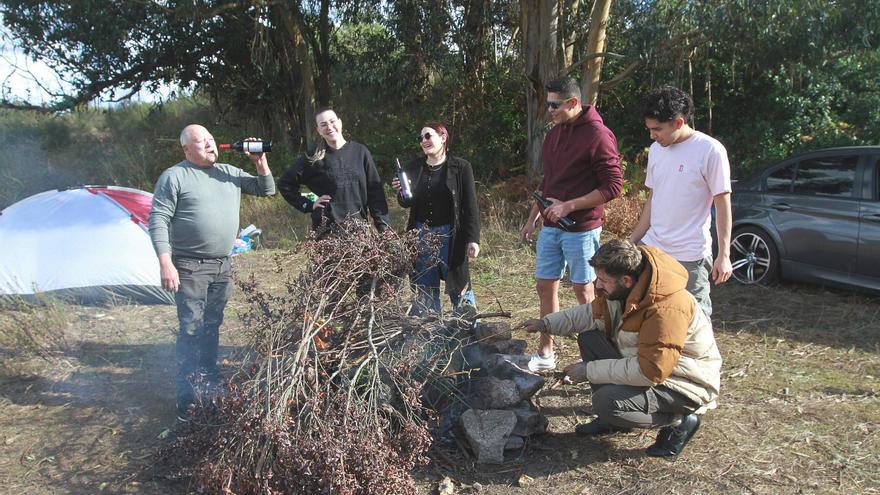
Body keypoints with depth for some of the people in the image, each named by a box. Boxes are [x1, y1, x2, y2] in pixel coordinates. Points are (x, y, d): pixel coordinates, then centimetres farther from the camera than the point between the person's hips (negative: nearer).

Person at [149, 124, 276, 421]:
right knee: (191, 331, -5)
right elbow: (158, 220, -10)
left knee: (212, 328, 14)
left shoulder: (230, 173, 11)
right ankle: (187, 399, 4)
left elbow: (267, 190, 14)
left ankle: (210, 388, 27)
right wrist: (165, 263, -19)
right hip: (190, 268, -5)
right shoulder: (174, 177, -6)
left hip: (222, 266, 6)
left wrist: (261, 163, -3)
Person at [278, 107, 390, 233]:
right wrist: (308, 205, 0)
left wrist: (383, 226, -5)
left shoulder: (360, 152, 2)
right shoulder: (313, 158, 1)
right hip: (326, 228, -1)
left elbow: (374, 190, 1)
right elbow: (285, 184, 9)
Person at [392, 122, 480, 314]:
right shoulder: (414, 167, 8)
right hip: (422, 235, 4)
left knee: (459, 286, 3)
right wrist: (401, 192, -9)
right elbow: (407, 203, 13)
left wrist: (473, 239, -11)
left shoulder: (460, 167, -2)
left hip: (450, 235, -3)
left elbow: (470, 206, -5)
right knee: (424, 289, 9)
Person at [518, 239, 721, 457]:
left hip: (684, 386, -9)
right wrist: (546, 324, -1)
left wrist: (590, 371, -25)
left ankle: (678, 421, -2)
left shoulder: (666, 308, -33)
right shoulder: (624, 289, -6)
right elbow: (593, 313, 10)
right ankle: (613, 417, 8)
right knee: (588, 338, -1)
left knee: (607, 402, -27)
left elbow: (650, 371, -33)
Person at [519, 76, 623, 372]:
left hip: (581, 229, -7)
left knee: (583, 291, 3)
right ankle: (545, 354, 24)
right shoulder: (554, 134, 13)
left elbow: (613, 186, -16)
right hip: (550, 227, 8)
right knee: (545, 288, 11)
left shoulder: (598, 135, -12)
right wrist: (532, 219, 17)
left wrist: (569, 206, -19)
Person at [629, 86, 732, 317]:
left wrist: (724, 255, -11)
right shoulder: (656, 150, 8)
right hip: (651, 248, 6)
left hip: (689, 256, -6)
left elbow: (723, 204, -8)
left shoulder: (711, 150, -11)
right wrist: (631, 242, 14)